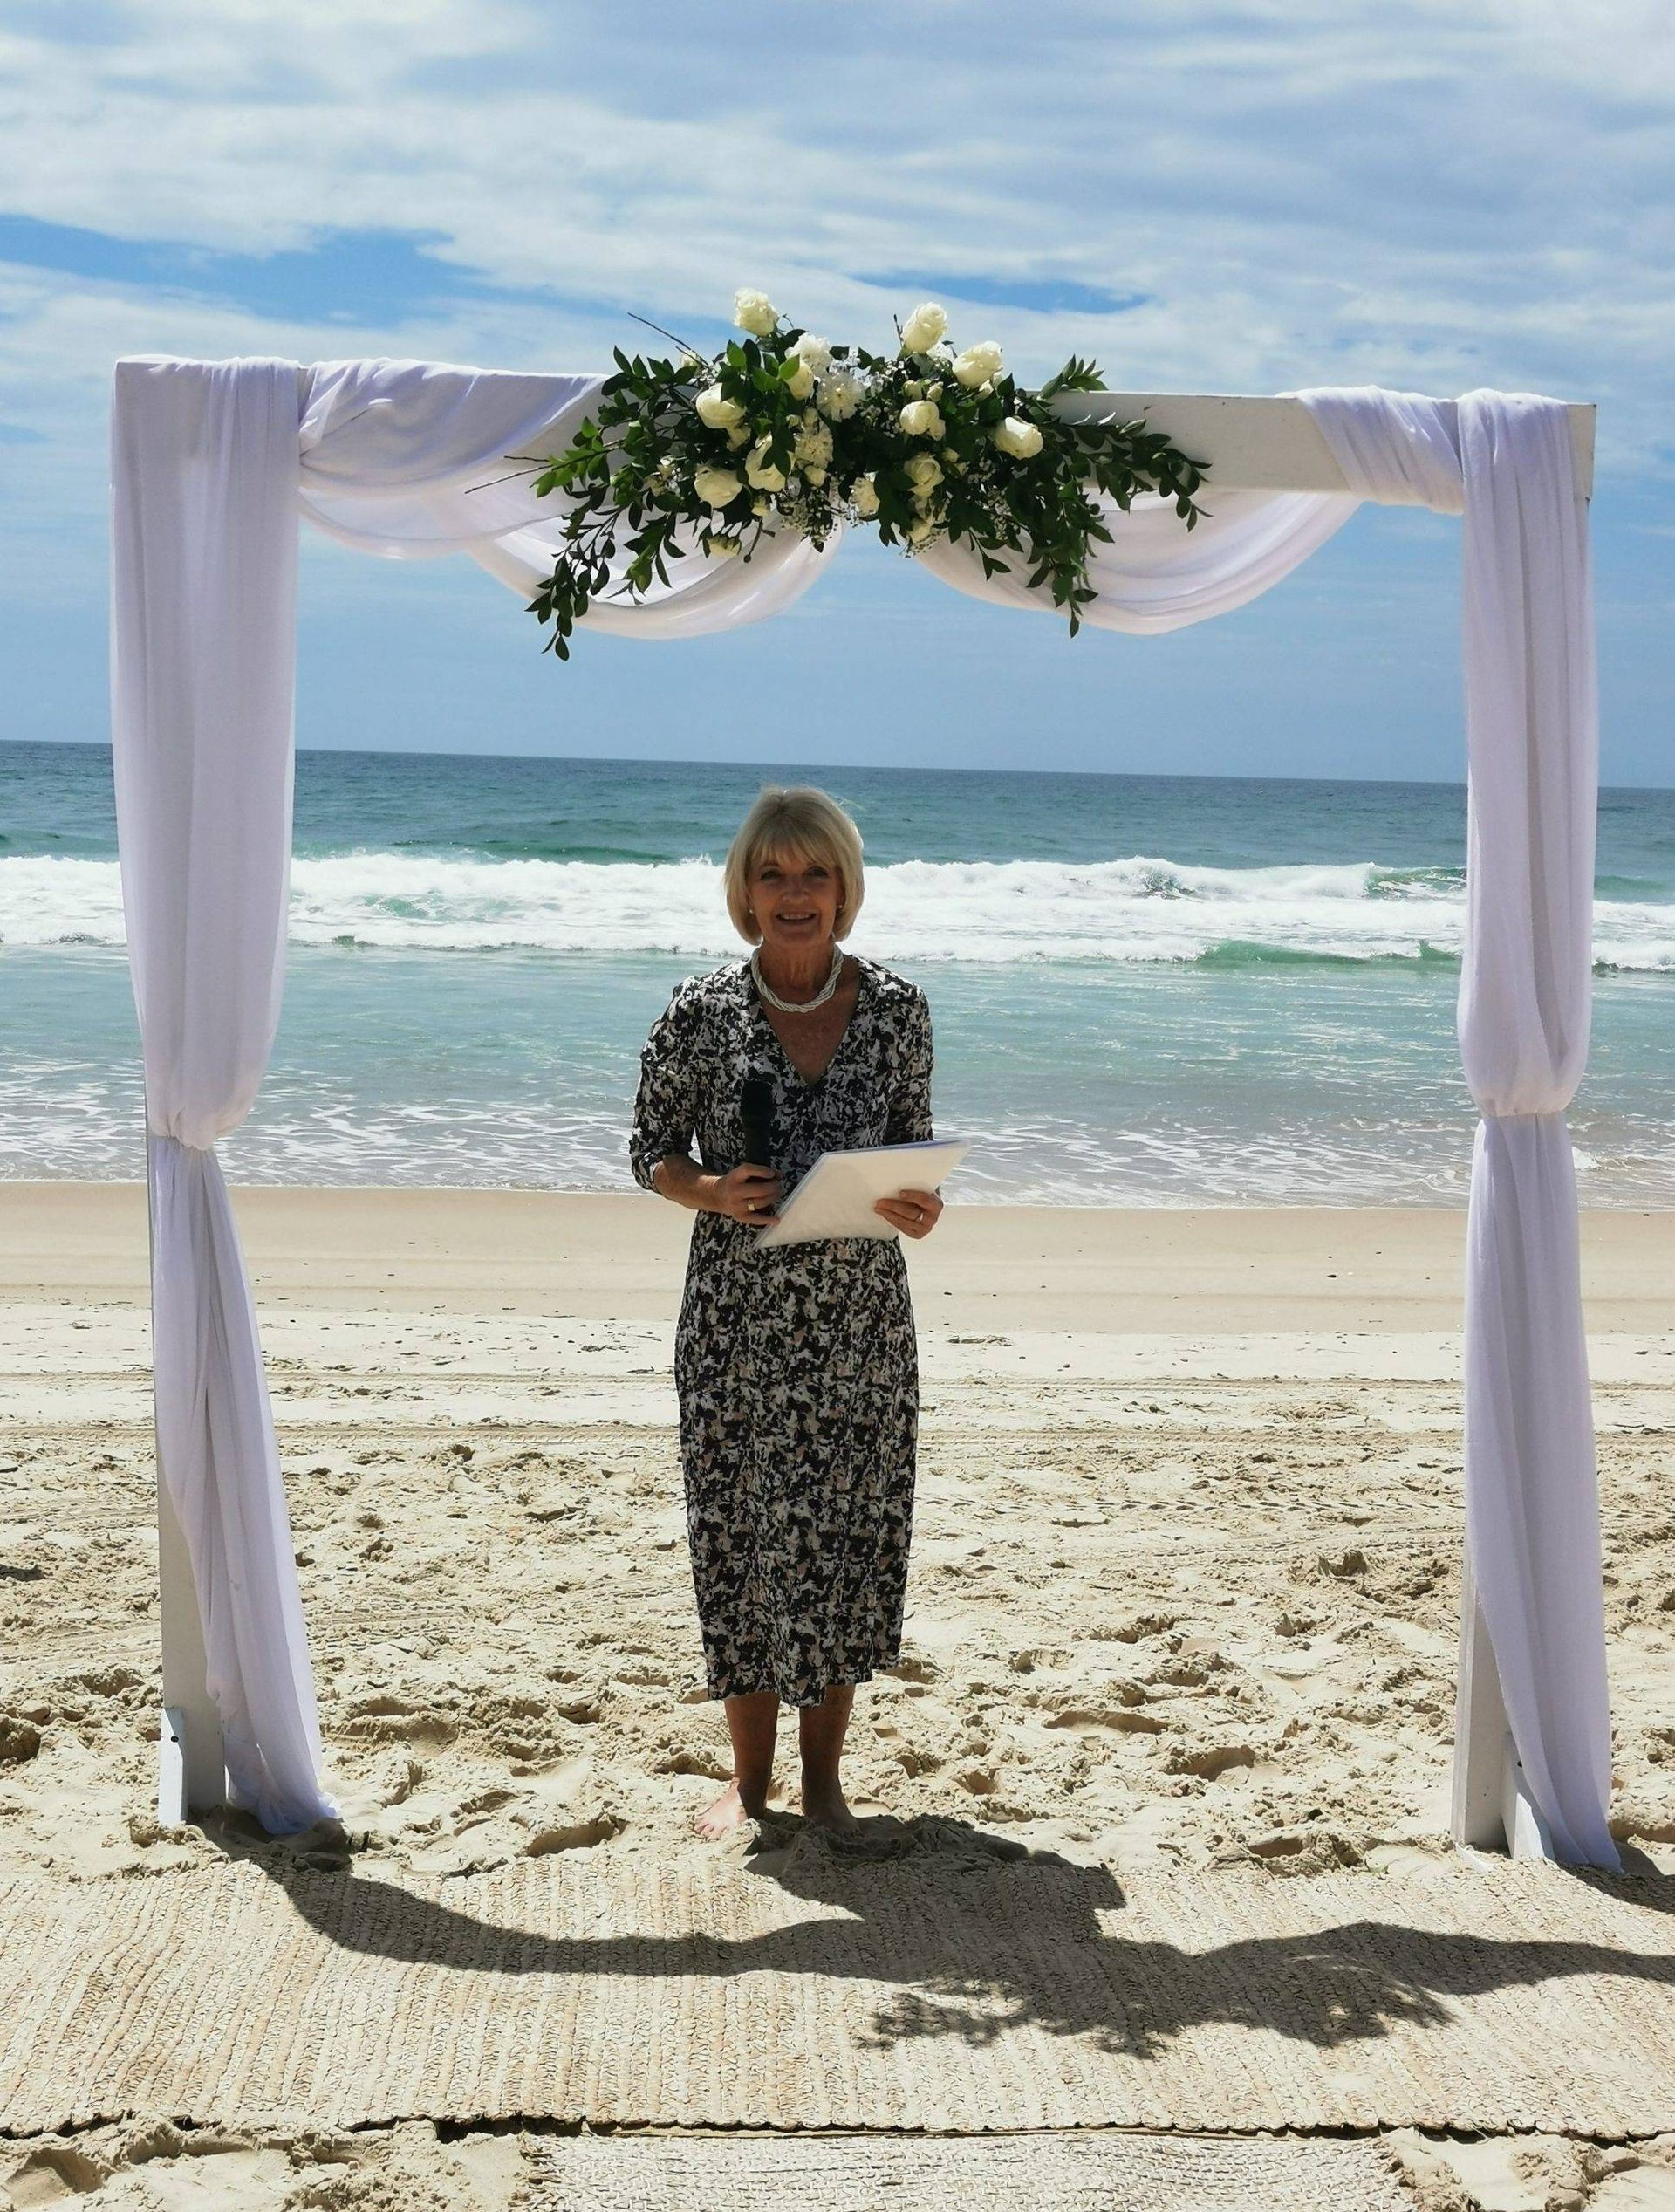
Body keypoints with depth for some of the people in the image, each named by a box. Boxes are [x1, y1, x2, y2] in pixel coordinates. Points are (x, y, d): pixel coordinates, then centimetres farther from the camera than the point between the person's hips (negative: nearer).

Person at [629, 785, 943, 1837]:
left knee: (848, 1533, 5)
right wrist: (714, 1192, -17)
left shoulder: (897, 1008, 0)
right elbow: (652, 1149, 3)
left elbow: (913, 1147, 9)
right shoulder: (702, 1012, -4)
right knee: (741, 1535, 5)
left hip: (861, 1318, 1)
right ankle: (750, 1777, 23)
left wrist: (919, 1207, -12)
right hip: (738, 1318, -1)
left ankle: (824, 1776, 22)